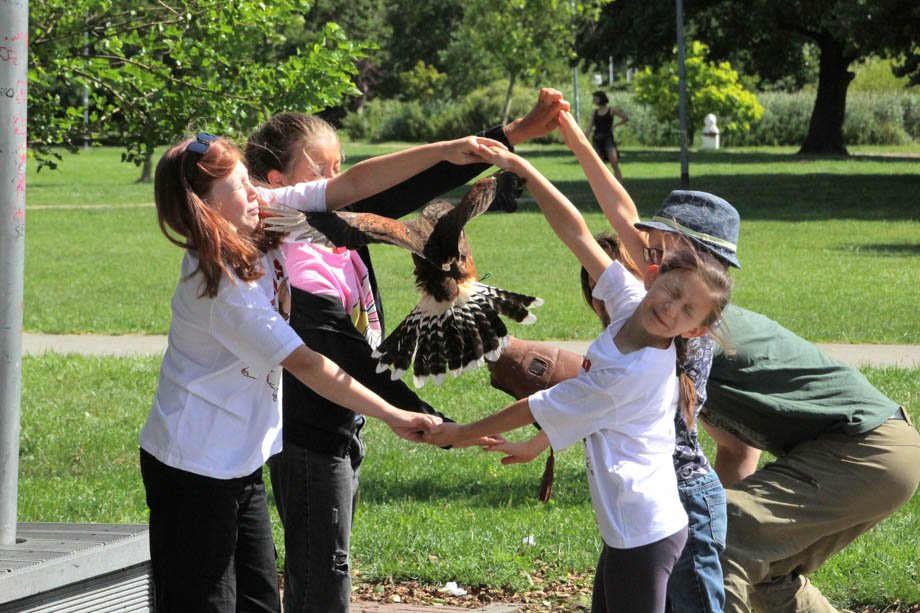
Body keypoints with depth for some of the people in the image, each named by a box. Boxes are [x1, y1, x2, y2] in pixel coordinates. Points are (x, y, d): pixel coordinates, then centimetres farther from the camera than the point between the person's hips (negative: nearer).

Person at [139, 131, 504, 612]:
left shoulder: (265, 216, -3)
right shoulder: (220, 286, -25)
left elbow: (352, 185, -1)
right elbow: (306, 365, -23)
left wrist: (444, 152, -9)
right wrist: (394, 417, -21)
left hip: (237, 462, 9)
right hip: (193, 468, -9)